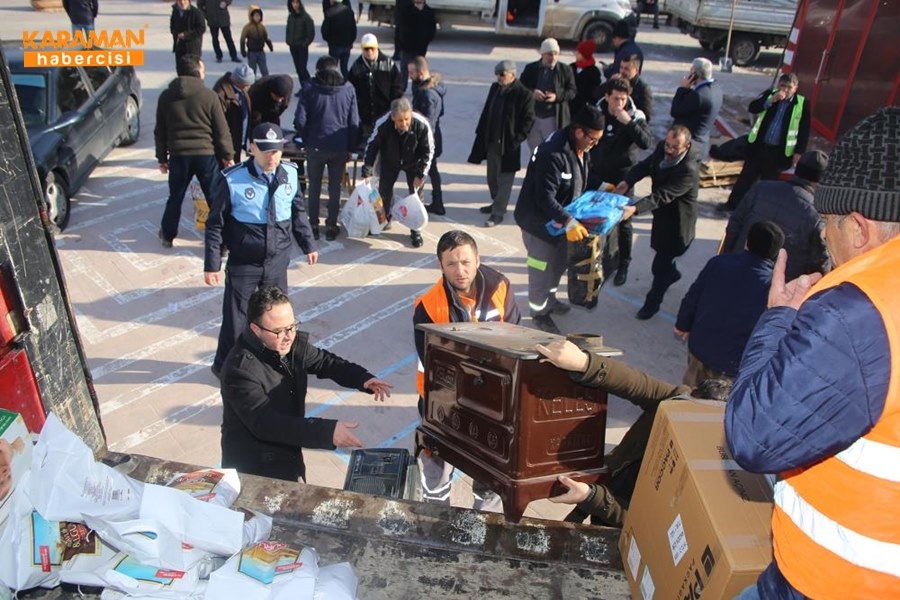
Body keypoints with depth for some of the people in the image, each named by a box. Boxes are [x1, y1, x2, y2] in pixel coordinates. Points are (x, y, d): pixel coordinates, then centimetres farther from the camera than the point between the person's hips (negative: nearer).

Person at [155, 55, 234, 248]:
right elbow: (222, 130, -6)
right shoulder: (208, 95, -8)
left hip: (178, 155, 3)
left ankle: (167, 235, 32)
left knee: (175, 197, 18)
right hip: (206, 154, -3)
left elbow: (160, 131, 9)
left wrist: (162, 157, 18)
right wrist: (227, 155, 4)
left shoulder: (166, 96, 3)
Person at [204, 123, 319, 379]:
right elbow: (215, 225, -10)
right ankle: (225, 366, 31)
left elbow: (298, 213, 11)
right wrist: (212, 265, -9)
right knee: (236, 319, 8)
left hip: (277, 262, 4)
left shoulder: (290, 174, -4)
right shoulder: (232, 180, -16)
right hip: (243, 264, -4)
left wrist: (308, 245, 15)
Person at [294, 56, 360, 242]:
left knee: (314, 187, 13)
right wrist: (350, 147, 7)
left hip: (315, 146, -1)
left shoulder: (309, 88, -4)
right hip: (340, 147, 1)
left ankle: (313, 226, 18)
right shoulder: (348, 89, 0)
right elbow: (354, 123, -2)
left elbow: (300, 121, -8)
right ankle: (331, 227, 15)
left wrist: (306, 140, 7)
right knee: (335, 188, 11)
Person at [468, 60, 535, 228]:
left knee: (504, 179, 0)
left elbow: (528, 120, -10)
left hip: (508, 143, -7)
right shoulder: (495, 88, 7)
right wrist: (481, 134, 8)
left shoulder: (524, 94, -12)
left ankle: (498, 212, 7)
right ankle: (497, 203, 36)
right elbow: (486, 112, 13)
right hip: (492, 140, 7)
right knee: (492, 176, 18)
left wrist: (516, 140, -15)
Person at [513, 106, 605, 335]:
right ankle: (539, 313, 26)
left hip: (561, 219, 9)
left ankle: (549, 300, 48)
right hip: (539, 220, -9)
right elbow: (545, 198, -33)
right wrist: (569, 222, -38)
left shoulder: (580, 148, -1)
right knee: (542, 268, 6)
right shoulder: (553, 153, -31)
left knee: (559, 263, 24)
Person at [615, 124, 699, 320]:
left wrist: (635, 208, -55)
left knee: (661, 264, 4)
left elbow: (663, 196, -42)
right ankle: (672, 273, 60)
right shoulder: (663, 148, -12)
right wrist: (628, 181, -22)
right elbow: (646, 165, -2)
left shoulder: (689, 170, -35)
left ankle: (652, 302, 26)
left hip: (677, 222, -8)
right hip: (662, 214, 8)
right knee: (661, 251, 29)